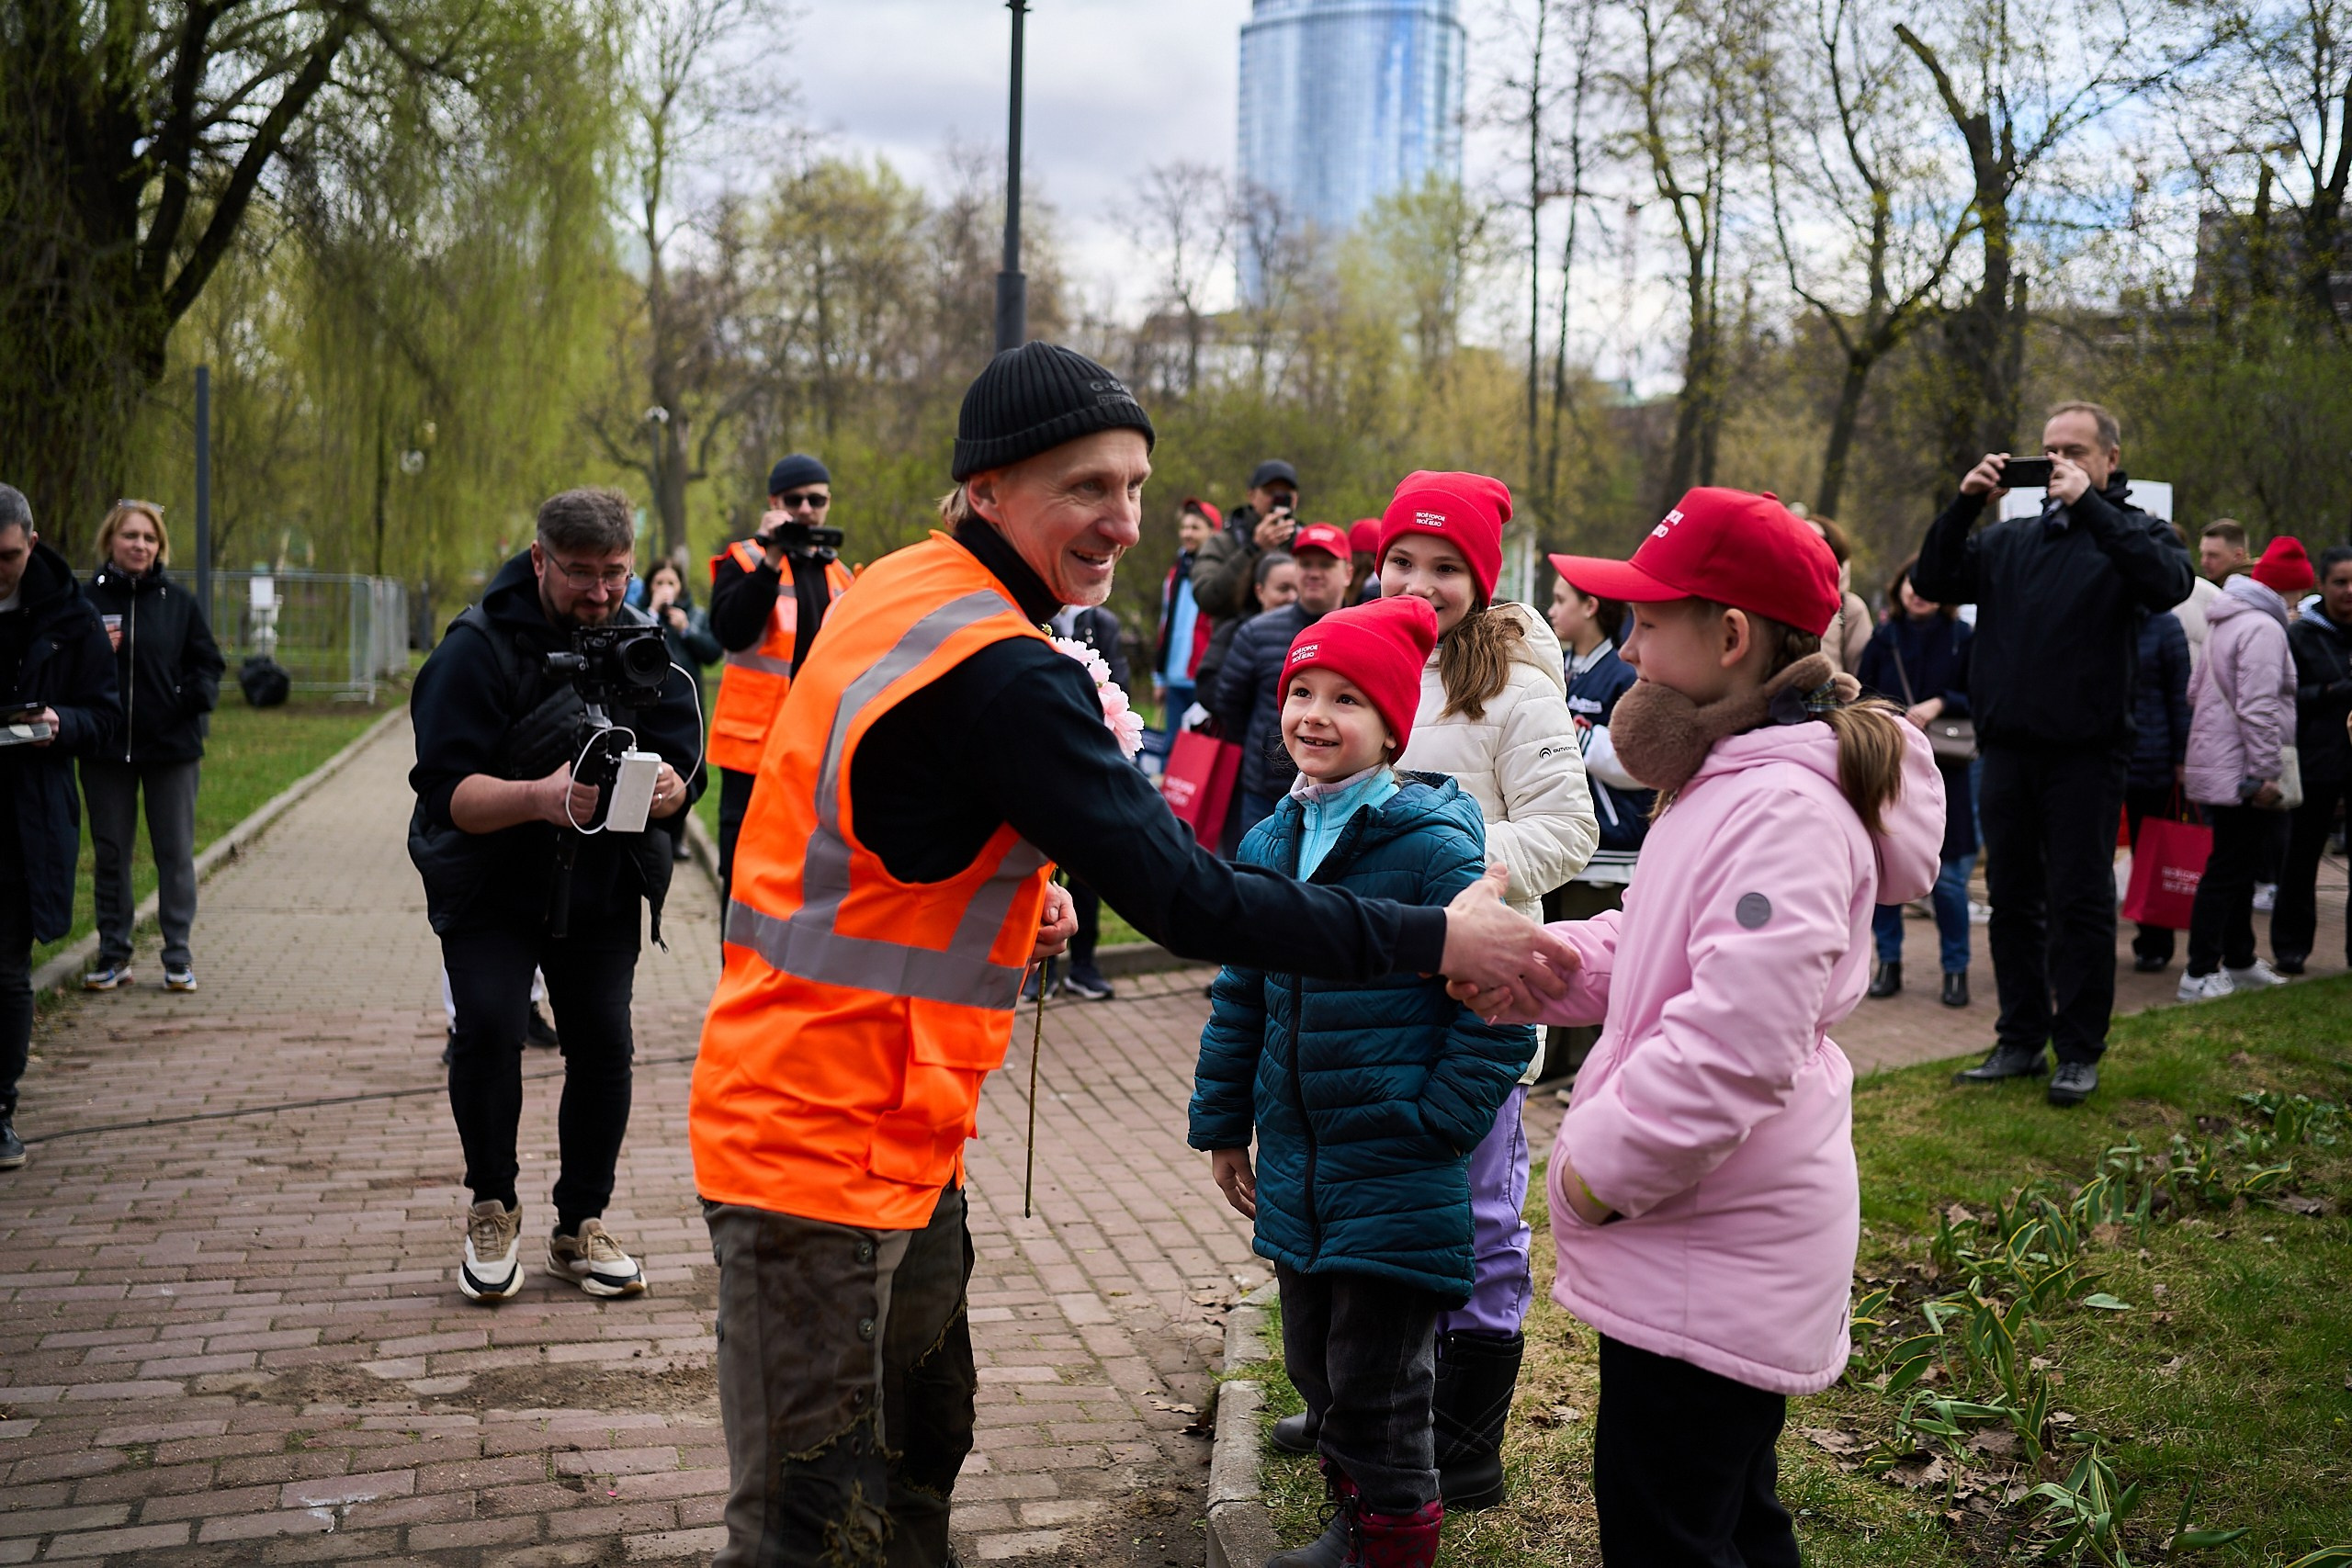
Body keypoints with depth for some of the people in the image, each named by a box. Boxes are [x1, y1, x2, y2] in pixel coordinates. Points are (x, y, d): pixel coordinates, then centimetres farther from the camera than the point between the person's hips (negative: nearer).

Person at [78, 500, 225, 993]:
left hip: (172, 748, 0)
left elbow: (208, 662, 8)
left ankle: (178, 956, 12)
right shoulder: (86, 600, 1)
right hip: (104, 749, 0)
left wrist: (199, 695, -12)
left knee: (175, 853, 4)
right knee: (109, 854, 8)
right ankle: (113, 955, 18)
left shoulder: (178, 601, 3)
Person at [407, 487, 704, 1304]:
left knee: (604, 1042, -3)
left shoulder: (646, 647, -3)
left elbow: (684, 775, -6)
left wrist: (662, 787, -31)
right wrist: (542, 798, -39)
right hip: (489, 887, -3)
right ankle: (492, 1209, 6)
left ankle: (581, 1226, 16)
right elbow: (446, 789, -22)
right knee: (489, 1025, -18)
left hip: (601, 891, 3)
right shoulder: (478, 646, -15)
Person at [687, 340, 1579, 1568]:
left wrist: (1010, 893, 9)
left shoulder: (896, 592, 8)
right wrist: (1438, 940, -20)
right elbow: (1188, 901, -25)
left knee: (918, 1461, 22)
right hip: (824, 1143, -10)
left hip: (895, 1129, 10)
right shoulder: (1001, 675, -23)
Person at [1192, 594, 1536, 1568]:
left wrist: (1434, 1124, -14)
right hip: (1296, 1167, 7)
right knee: (1316, 1368, 19)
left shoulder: (1434, 848, -15)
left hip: (1397, 1182, -7)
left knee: (1377, 1391, 3)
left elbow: (1498, 1008, -14)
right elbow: (1241, 994, 16)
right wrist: (1221, 1121, 17)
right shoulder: (1270, 844, 6)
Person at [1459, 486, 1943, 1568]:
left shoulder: (1785, 808, -23)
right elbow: (1642, 952, 18)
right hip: (1703, 1238, 11)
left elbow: (1735, 1038, -30)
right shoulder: (1727, 781, 12)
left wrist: (1606, 1165, -19)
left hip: (1712, 1266, -11)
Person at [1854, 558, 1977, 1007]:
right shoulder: (1883, 638, 8)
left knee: (1946, 876, -1)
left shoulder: (1962, 639, 0)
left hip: (1942, 771, -2)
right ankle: (1889, 962, 18)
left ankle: (1956, 968, 12)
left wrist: (1940, 704, -16)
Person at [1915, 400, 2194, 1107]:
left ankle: (2079, 1051, 9)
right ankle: (2021, 1040, 19)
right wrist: (1965, 504, -5)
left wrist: (2089, 505, -19)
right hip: (2008, 750, 4)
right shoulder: (2010, 538, 16)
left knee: (2081, 904, 0)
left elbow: (2169, 583, -19)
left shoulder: (2132, 532, 3)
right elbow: (1932, 582, 7)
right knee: (2013, 902, 9)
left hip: (2085, 752, -4)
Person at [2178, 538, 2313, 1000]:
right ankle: (2199, 975, -6)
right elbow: (2259, 708, -24)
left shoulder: (2227, 623, 16)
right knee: (2227, 871, -7)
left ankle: (2239, 962, 27)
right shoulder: (2262, 628, -16)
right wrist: (2266, 771, -22)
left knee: (2238, 868, 17)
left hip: (2217, 766, 10)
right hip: (2240, 773, -10)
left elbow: (2196, 692, 23)